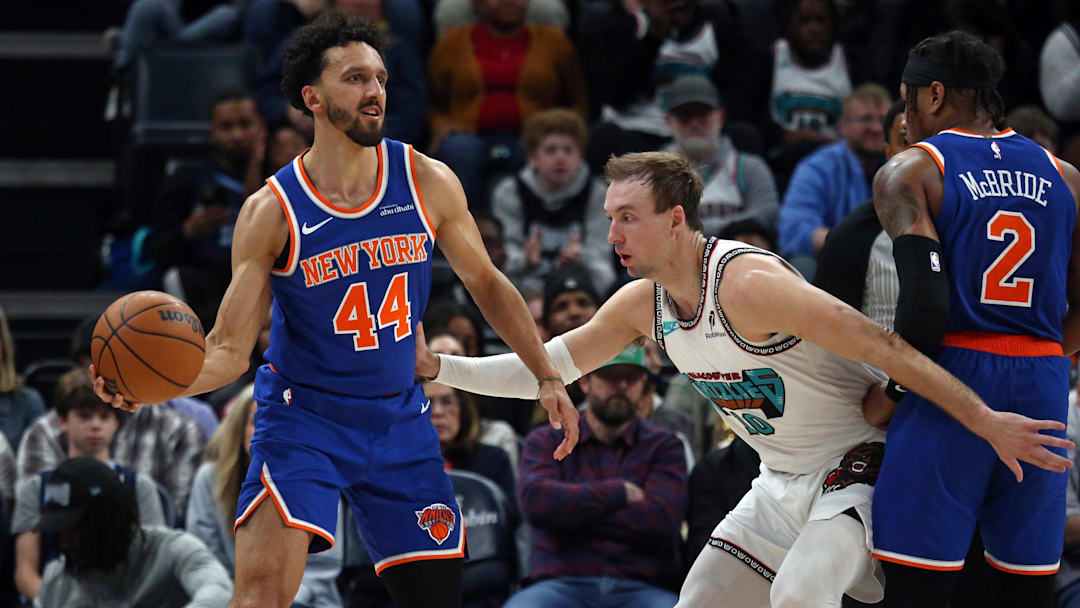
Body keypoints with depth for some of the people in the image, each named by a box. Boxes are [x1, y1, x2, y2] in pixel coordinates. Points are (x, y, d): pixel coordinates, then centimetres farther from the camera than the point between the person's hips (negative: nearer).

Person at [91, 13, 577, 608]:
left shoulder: (427, 183, -4)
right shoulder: (272, 211, -11)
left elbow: (485, 282, 12)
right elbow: (229, 348, -11)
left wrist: (548, 378, 12)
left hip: (399, 420, 4)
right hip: (303, 418, -4)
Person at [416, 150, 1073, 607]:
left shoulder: (747, 284, -27)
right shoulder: (643, 304, 0)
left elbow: (882, 347, -29)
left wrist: (987, 421, -30)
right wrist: (436, 366, 1)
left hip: (857, 467, -9)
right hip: (781, 482, 9)